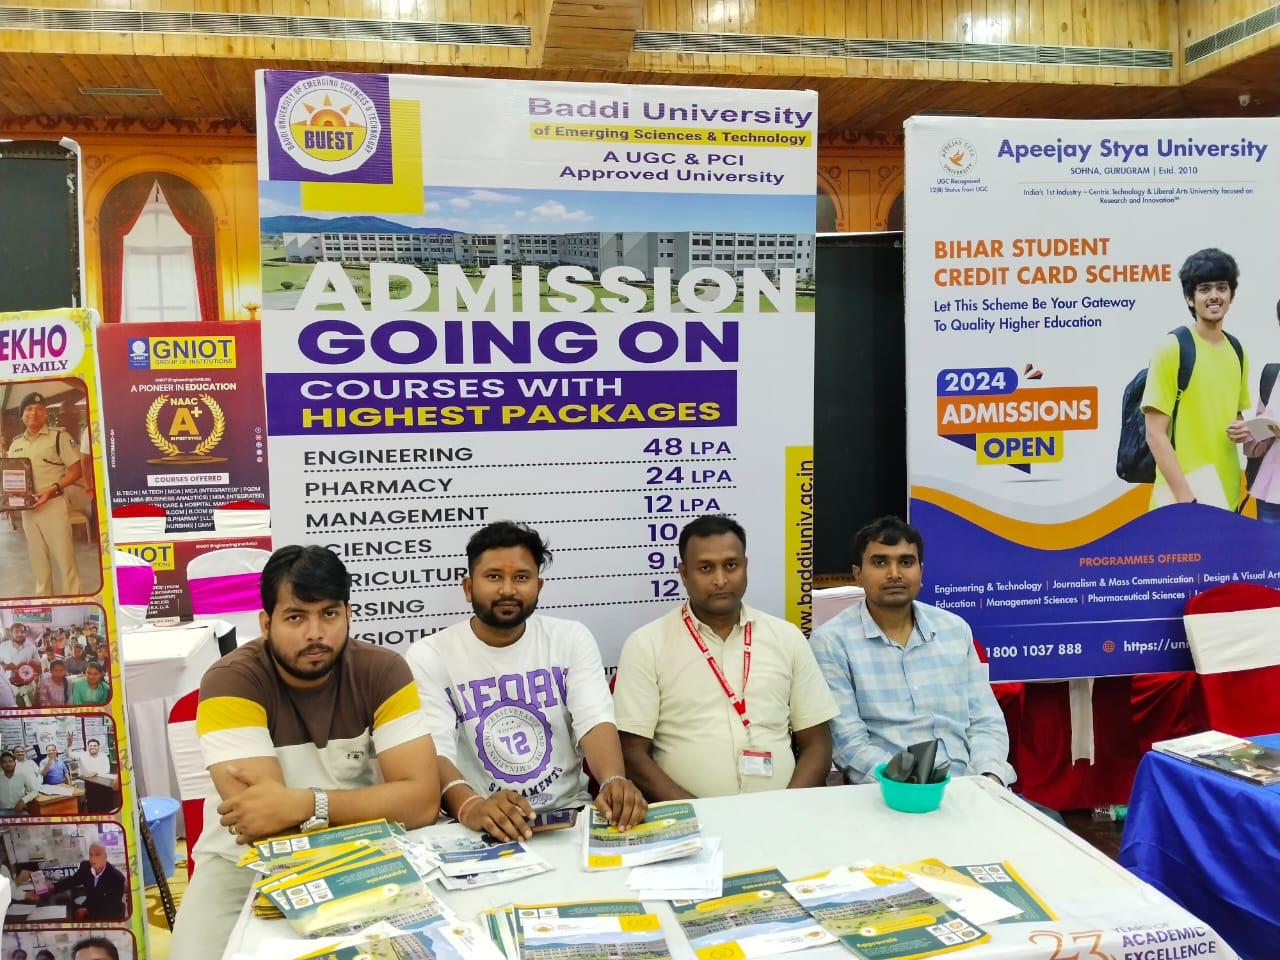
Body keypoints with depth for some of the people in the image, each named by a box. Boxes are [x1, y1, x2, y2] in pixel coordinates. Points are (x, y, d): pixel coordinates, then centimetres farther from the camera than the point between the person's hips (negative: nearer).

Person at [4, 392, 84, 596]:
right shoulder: (16, 444, 13)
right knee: (38, 558, 15)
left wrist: (52, 489, -19)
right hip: (27, 508, 6)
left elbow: (76, 471, -7)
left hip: (53, 505, -6)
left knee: (64, 557, -4)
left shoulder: (59, 436, -4)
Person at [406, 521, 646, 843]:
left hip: (570, 815, 0)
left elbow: (596, 722, -8)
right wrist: (470, 807, -36)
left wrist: (614, 781, -30)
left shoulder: (572, 638, 3)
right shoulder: (429, 656, -4)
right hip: (481, 829, 0)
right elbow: (434, 752, -15)